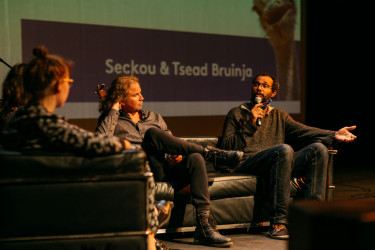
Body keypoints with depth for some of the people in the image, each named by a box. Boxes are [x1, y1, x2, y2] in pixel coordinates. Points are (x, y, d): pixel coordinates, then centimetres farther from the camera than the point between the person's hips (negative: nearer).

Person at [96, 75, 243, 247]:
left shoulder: (154, 117, 28)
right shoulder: (113, 122, 15)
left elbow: (172, 144, 21)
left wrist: (175, 157, -2)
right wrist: (113, 111, -1)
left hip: (167, 171, 4)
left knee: (195, 158, -28)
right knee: (152, 133, -27)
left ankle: (204, 226, -37)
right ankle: (212, 153, -19)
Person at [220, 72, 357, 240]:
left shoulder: (279, 115, 27)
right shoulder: (237, 114, 15)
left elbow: (301, 130, 7)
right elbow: (227, 147, 2)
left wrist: (333, 135, -9)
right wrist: (250, 125, -7)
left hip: (278, 162, 5)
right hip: (247, 163, -4)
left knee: (318, 148, -17)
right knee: (284, 149, -34)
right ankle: (277, 223, -36)